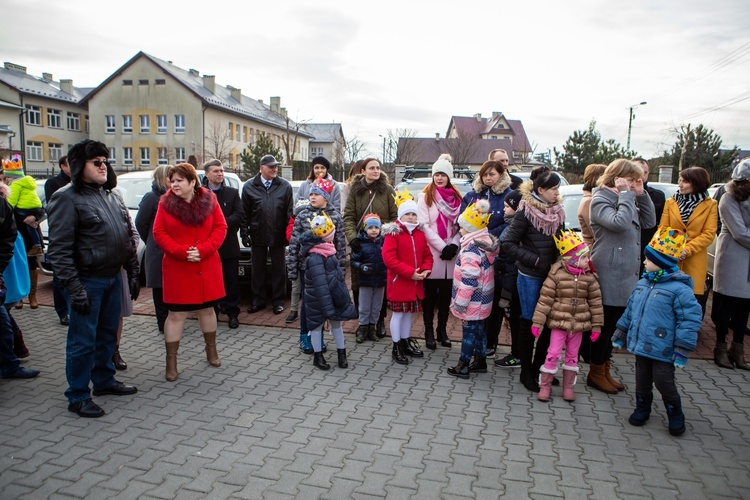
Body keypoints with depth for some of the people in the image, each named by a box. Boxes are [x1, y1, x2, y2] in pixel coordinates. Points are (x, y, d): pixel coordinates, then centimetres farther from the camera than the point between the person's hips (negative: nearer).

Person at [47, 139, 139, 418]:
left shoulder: (112, 197, 13)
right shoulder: (67, 199, -10)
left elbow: (127, 238, 17)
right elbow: (59, 249, -15)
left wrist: (132, 273, 14)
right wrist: (74, 287, -20)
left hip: (113, 278, 7)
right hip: (88, 282, -7)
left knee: (108, 334, 18)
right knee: (83, 341, 1)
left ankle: (104, 380, 34)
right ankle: (78, 397, 14)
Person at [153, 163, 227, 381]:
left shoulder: (209, 200, 0)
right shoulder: (166, 203, -2)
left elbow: (220, 228, -1)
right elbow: (159, 233, -4)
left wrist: (202, 250, -14)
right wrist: (181, 252, -17)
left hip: (207, 267, 2)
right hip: (177, 268, -2)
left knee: (207, 308, 15)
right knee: (176, 314, 0)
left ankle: (211, 351, 34)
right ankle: (171, 361, 11)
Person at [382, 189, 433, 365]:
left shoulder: (420, 233, 8)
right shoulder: (393, 233, -12)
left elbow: (427, 255, 13)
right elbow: (388, 258, -20)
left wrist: (425, 270, -7)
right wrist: (410, 272, -22)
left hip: (416, 283, 6)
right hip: (398, 282, -6)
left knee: (408, 313, 18)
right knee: (398, 314, 4)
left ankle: (406, 343, 32)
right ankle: (397, 348, 15)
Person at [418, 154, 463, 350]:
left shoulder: (457, 198, 11)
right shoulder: (425, 196, 0)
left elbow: (461, 225, 8)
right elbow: (424, 225, -9)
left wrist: (454, 245, -9)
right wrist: (442, 246, -14)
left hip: (451, 253, 4)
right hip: (432, 253, -3)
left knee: (446, 294, 10)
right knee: (430, 294, 3)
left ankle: (442, 330, 22)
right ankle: (429, 331, 13)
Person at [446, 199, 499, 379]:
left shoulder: (471, 248, -23)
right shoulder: (486, 242, 7)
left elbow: (469, 279, -27)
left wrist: (460, 303, -20)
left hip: (473, 301, -9)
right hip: (483, 299, 9)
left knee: (469, 331, 1)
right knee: (479, 329, 18)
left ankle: (463, 366, 12)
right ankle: (480, 361, 30)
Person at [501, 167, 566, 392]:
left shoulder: (558, 211, 7)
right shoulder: (526, 212, -11)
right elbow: (508, 244, -12)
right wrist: (535, 261, -16)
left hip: (551, 276, 6)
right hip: (530, 277, -5)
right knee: (529, 323, 4)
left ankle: (539, 367, 25)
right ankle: (526, 371, 19)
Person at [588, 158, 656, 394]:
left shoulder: (626, 201, 17)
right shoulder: (600, 201, -12)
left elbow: (649, 221, 14)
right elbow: (620, 222, -28)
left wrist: (641, 194, 5)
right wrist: (626, 194, -18)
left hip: (625, 277, 9)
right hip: (608, 278, -9)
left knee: (614, 326, 16)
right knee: (604, 326, 1)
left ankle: (605, 370, 28)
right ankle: (596, 373, 15)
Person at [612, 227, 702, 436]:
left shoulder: (679, 289, -18)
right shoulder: (642, 283, 5)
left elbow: (690, 320, -18)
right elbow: (630, 310, 15)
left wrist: (682, 351, -18)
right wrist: (620, 335, 18)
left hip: (662, 350, -6)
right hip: (640, 346, 6)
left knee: (664, 382, 4)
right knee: (642, 381, 17)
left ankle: (675, 415, 28)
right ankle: (642, 409, 37)